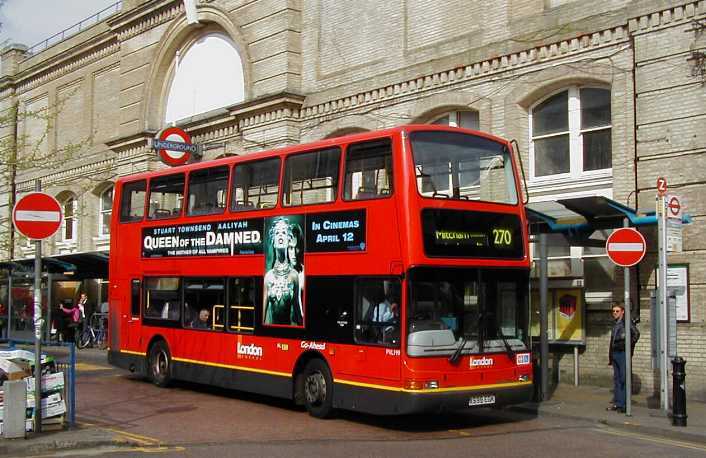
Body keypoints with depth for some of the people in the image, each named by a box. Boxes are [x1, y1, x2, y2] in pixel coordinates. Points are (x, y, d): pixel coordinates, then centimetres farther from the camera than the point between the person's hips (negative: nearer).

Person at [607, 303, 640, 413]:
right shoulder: (615, 324, 19)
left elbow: (636, 334, -21)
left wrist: (630, 345, -16)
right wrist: (610, 357, 21)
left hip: (623, 354, -8)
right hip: (615, 354, 8)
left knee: (624, 379, -6)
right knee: (616, 379, 10)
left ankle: (623, 404, -4)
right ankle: (617, 403, 15)